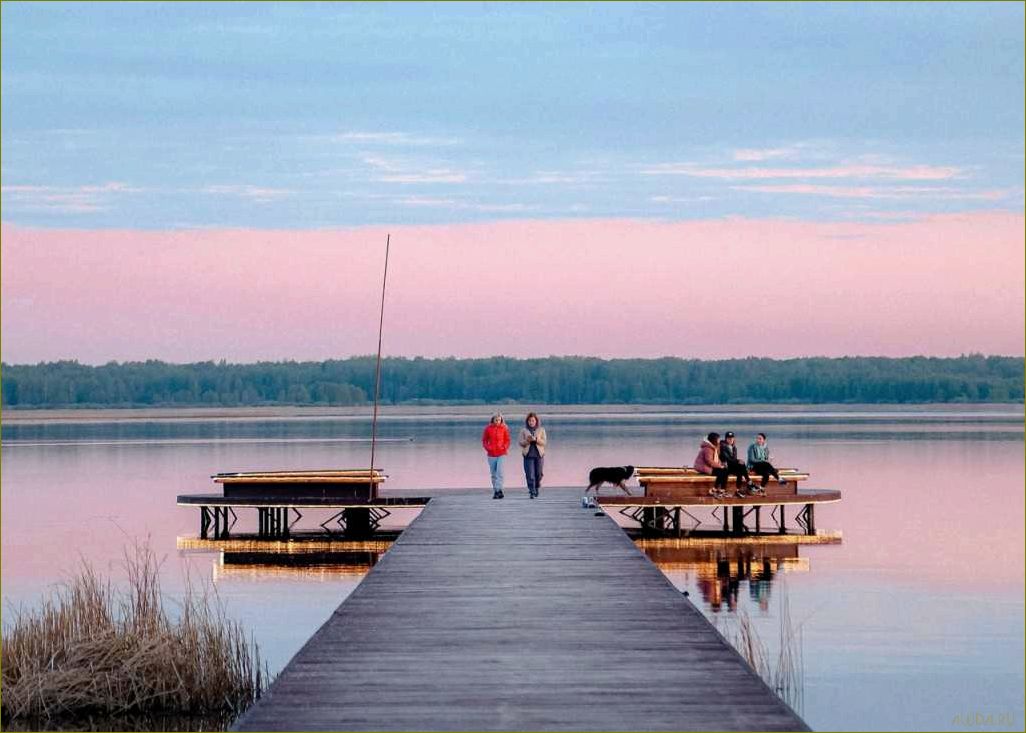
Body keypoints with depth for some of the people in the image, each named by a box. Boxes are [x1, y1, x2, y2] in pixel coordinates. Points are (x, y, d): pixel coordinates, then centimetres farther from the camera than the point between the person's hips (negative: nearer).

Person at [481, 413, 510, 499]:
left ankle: (499, 489, -21)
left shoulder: (504, 428, 1)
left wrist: (505, 447, -8)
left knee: (499, 472, -16)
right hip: (491, 455, 2)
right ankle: (495, 492, 13)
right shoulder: (488, 428, 2)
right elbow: (484, 440, 8)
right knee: (493, 474, 6)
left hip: (501, 454, -2)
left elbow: (507, 440, 9)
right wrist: (487, 448, -8)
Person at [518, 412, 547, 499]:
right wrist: (527, 440, -16)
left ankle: (536, 488, 29)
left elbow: (544, 442, -1)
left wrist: (536, 439, -18)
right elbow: (520, 442, 2)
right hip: (528, 455, -1)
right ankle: (532, 493, -7)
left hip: (539, 455, 1)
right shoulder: (524, 431, 8)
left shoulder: (541, 430, 8)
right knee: (530, 475, -9)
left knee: (539, 474, 5)